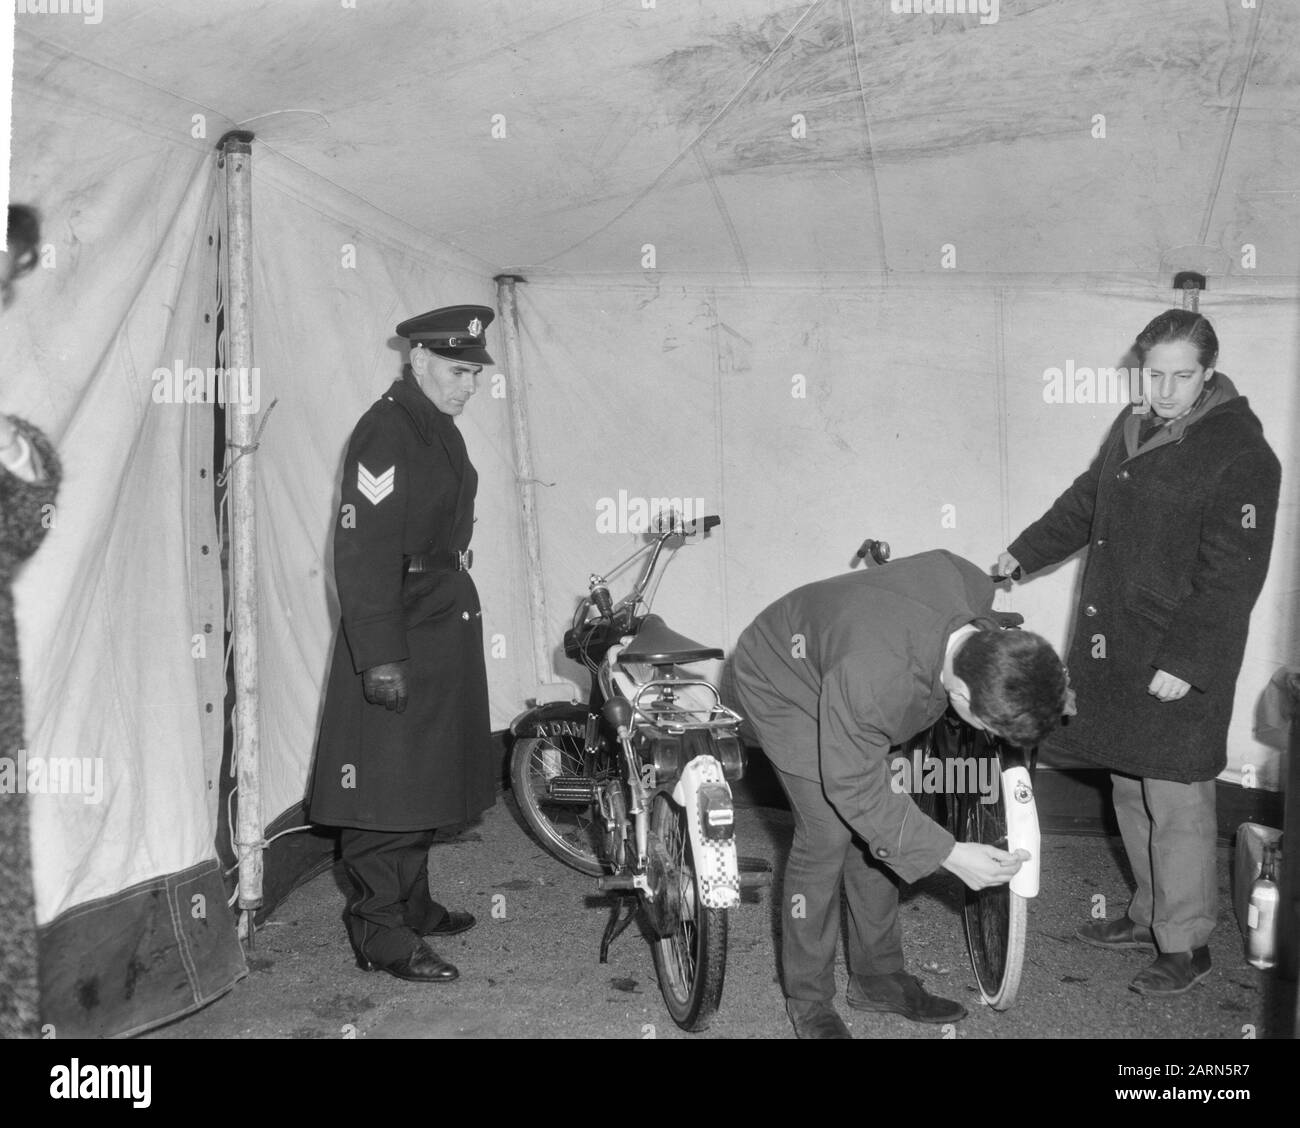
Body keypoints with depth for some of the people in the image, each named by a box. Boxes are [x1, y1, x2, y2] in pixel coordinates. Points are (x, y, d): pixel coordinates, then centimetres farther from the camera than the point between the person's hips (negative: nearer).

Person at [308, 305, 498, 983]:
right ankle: (381, 934, 8)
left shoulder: (441, 430, 15)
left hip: (446, 631, 10)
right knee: (386, 790, -2)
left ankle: (412, 905, 32)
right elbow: (363, 552, -23)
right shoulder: (385, 431, -16)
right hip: (399, 642, -10)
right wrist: (380, 657, -26)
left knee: (426, 782, 18)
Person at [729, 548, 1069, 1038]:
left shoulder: (974, 588, -27)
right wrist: (950, 854, -30)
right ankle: (808, 998, 4)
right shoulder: (872, 683, -45)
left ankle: (878, 977, 22)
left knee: (876, 828, 7)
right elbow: (855, 789, -30)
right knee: (828, 830, -13)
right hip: (781, 682, -7)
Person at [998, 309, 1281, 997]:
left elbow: (1231, 576, -18)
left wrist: (1186, 663, -20)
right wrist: (1024, 553, 27)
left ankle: (1185, 945, 16)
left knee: (1175, 805, 0)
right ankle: (1149, 914, 33)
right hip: (1113, 645, 8)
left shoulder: (1239, 453, -15)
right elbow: (1085, 502, 25)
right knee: (1130, 791, 17)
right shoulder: (1133, 427, 9)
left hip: (1179, 664, -7)